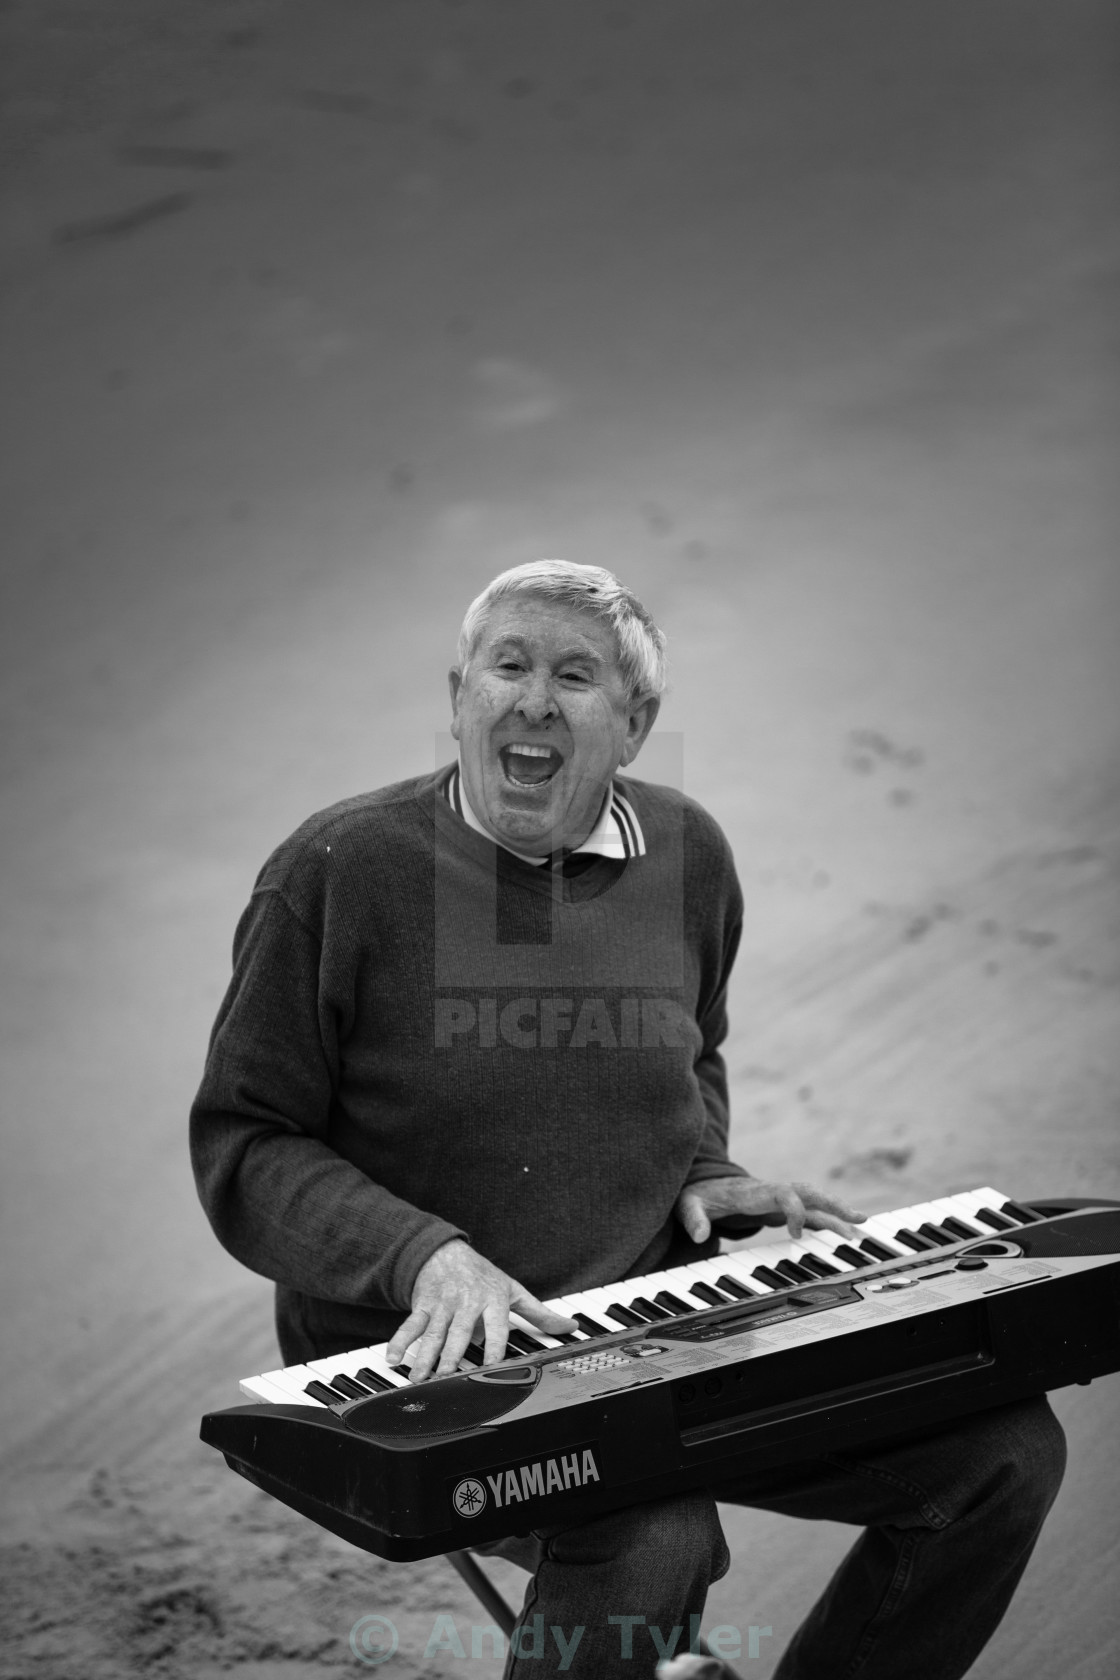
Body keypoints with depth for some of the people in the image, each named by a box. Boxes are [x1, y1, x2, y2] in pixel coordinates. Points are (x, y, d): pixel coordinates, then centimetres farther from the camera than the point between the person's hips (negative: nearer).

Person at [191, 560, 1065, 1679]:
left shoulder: (686, 856, 7)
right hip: (431, 1358, -6)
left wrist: (701, 1174, 5)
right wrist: (423, 1254, -22)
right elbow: (243, 1148, -7)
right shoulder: (338, 871, -9)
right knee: (651, 1539, -36)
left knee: (1004, 1447, -6)